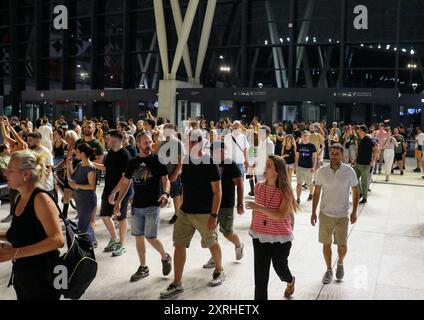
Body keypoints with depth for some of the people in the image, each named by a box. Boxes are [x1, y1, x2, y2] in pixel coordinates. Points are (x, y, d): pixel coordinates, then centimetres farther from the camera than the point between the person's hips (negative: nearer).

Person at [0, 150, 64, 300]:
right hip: (21, 274, 8)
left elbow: (57, 240, -29)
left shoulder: (40, 198, -19)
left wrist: (16, 253, -32)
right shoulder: (20, 198, 6)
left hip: (42, 278, -8)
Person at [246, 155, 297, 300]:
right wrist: (253, 226, 16)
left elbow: (281, 216, -26)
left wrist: (260, 207, -35)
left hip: (280, 238, -3)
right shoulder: (259, 187, -3)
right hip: (260, 236, 3)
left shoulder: (285, 191, -17)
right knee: (260, 274, 3)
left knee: (280, 267, 16)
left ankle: (291, 281, 52)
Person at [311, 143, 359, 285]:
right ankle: (329, 270, 29)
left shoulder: (349, 171, -10)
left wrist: (354, 212, -2)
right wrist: (313, 212, 1)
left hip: (342, 215, -1)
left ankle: (340, 263, 39)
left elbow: (355, 192, 2)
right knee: (326, 244, 9)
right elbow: (317, 192, 1)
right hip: (325, 214, 1)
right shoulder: (322, 171, -8)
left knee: (342, 245, 7)